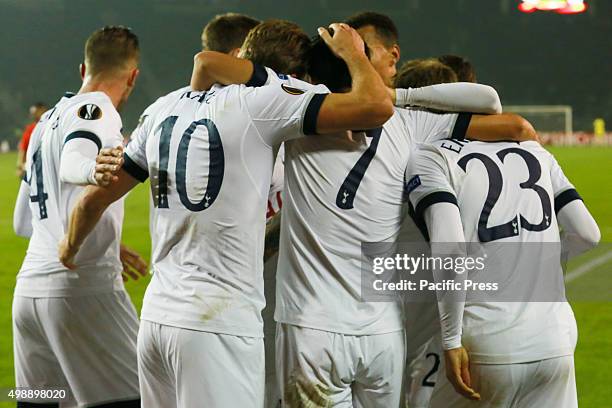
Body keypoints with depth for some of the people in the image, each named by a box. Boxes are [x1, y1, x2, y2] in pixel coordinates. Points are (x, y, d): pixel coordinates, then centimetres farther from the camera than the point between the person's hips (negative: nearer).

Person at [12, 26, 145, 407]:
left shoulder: (47, 120, 22)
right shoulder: (97, 110, -3)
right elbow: (72, 166, -25)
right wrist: (95, 171, -47)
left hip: (29, 287, 8)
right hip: (83, 287, -8)